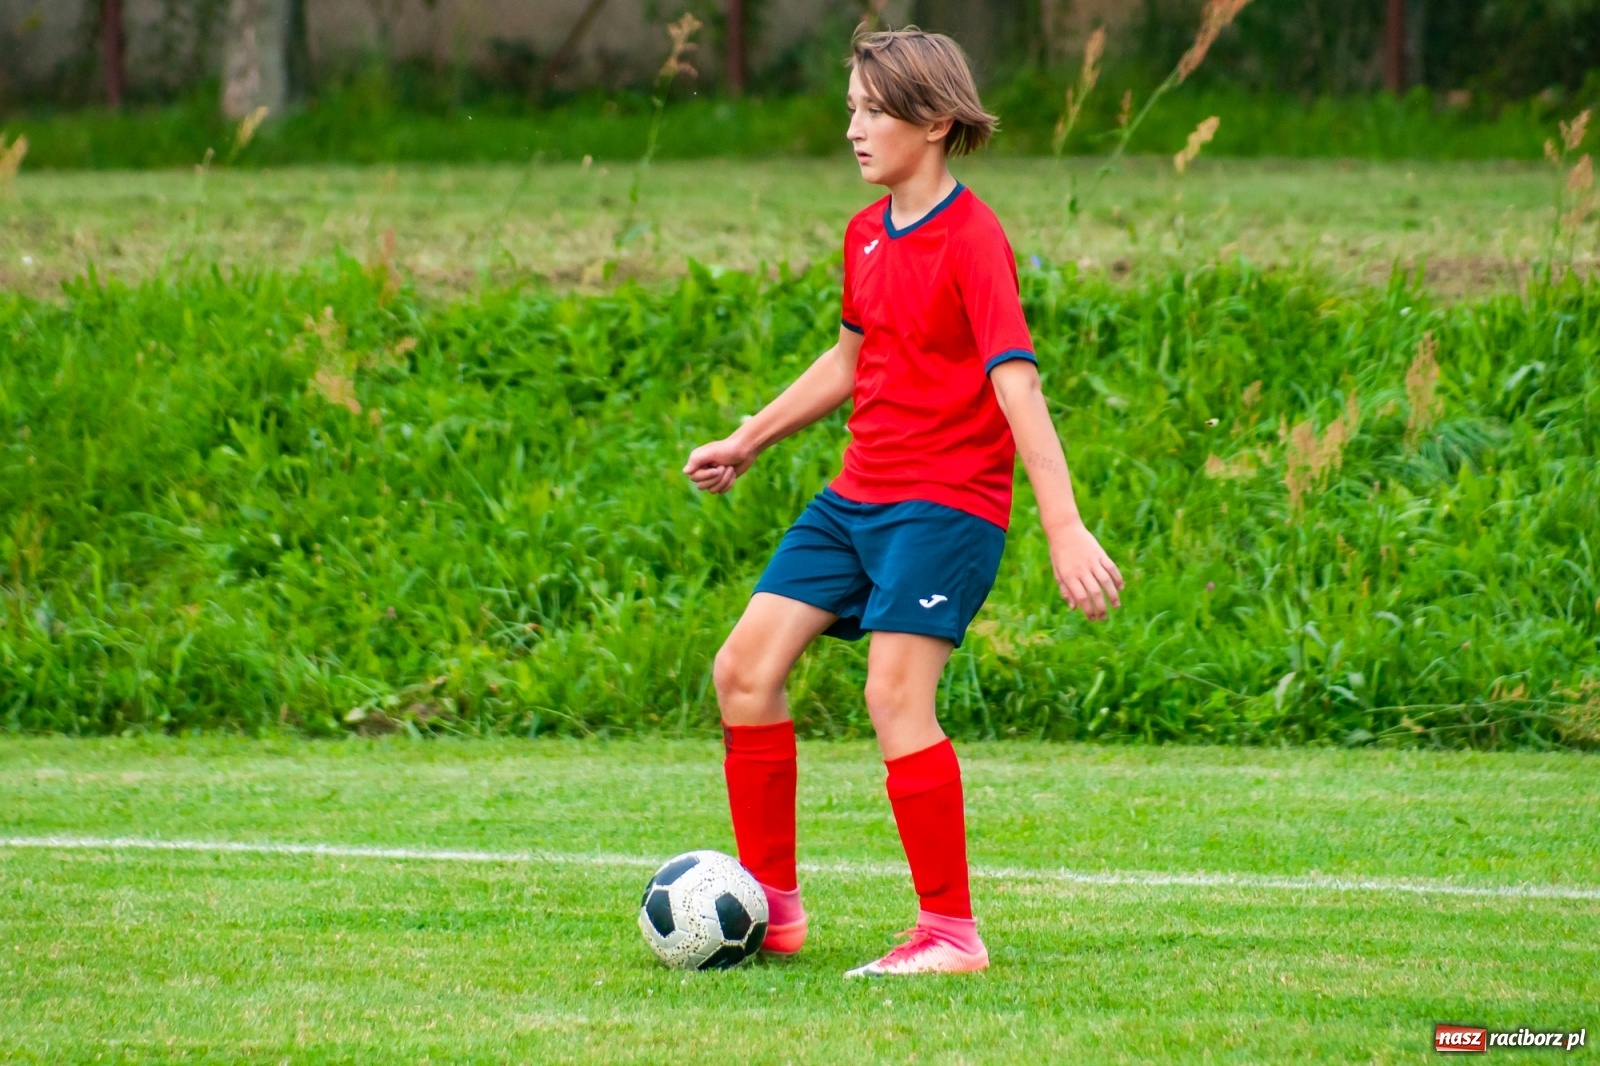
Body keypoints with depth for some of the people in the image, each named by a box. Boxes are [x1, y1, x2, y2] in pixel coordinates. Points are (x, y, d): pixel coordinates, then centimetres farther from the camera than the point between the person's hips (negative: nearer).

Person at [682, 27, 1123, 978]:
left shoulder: (972, 240, -14)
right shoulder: (867, 234, 11)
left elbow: (1015, 382, -22)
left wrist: (1066, 527, -28)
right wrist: (747, 444, 35)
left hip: (948, 500, -8)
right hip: (858, 495, 9)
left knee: (896, 693, -19)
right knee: (746, 667, 3)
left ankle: (951, 933, -10)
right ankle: (773, 909, 12)